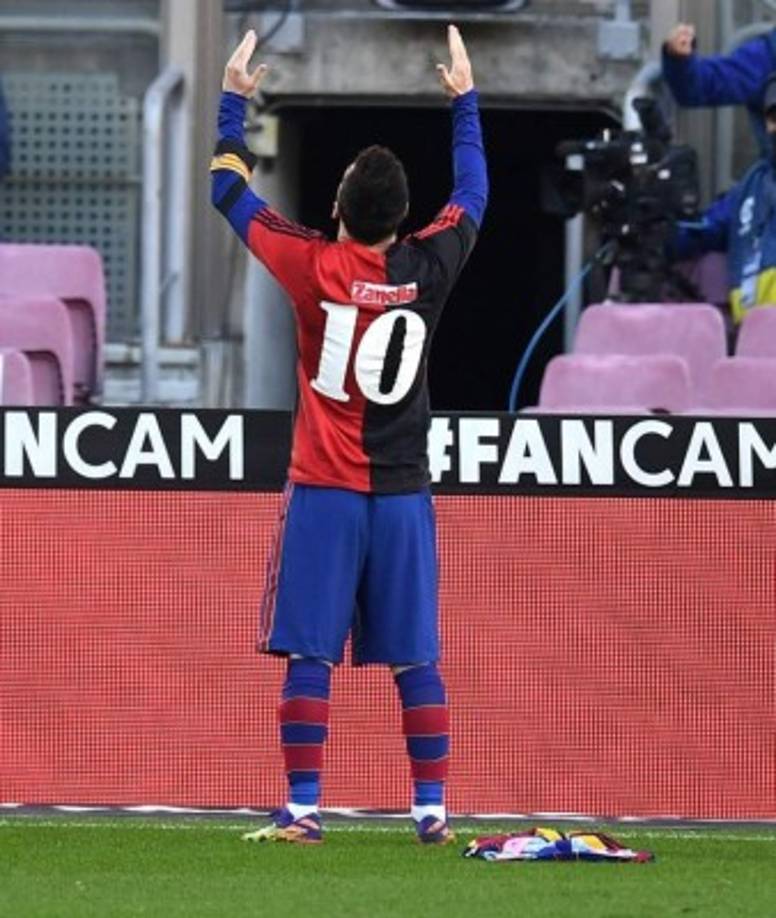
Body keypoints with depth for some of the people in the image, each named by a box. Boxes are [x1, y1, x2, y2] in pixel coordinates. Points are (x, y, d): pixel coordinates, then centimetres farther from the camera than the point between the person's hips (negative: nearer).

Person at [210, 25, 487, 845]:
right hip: (403, 494, 2)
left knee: (309, 656, -2)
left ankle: (301, 809, -7)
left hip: (324, 492, -2)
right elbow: (472, 196, 18)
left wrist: (233, 100, 15)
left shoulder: (315, 268, -8)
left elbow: (230, 192, 4)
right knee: (416, 661, 5)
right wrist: (465, 101, 29)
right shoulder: (427, 269, -2)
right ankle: (432, 810, 4)